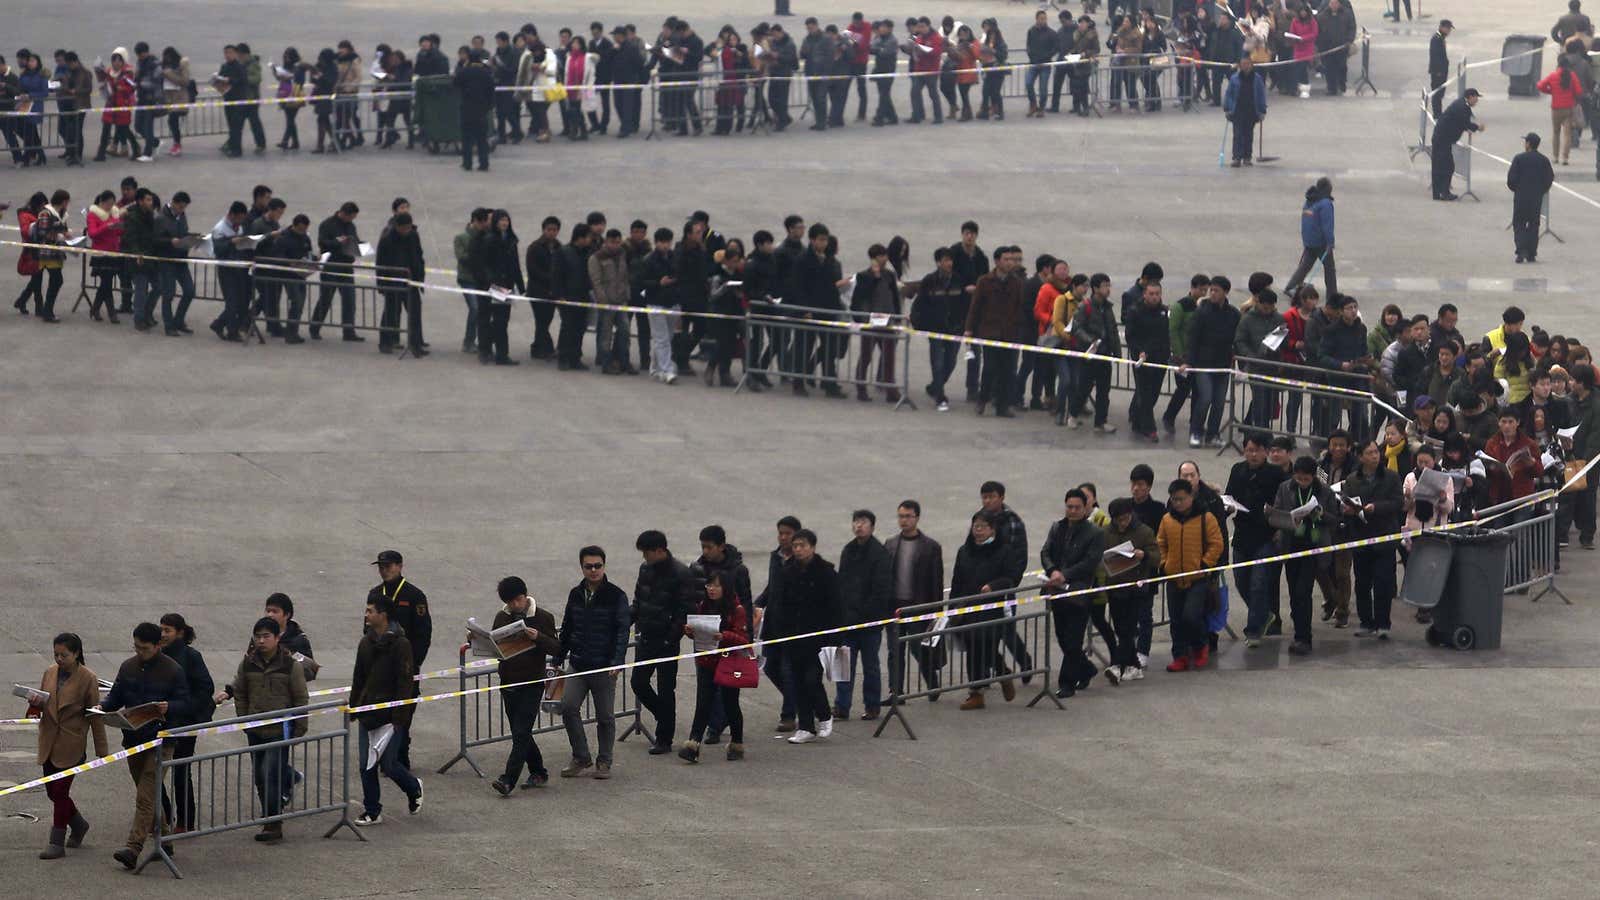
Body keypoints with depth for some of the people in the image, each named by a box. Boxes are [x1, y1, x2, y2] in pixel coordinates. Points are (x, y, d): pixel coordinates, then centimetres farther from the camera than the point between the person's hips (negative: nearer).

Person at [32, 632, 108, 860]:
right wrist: (36, 704, -9)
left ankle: (57, 843, 0)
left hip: (71, 743, -6)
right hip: (49, 740, 6)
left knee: (60, 790, -6)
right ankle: (78, 824, 36)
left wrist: (101, 749, -5)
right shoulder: (50, 673, 7)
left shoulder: (87, 678, -8)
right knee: (52, 791, 11)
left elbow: (95, 715, -6)